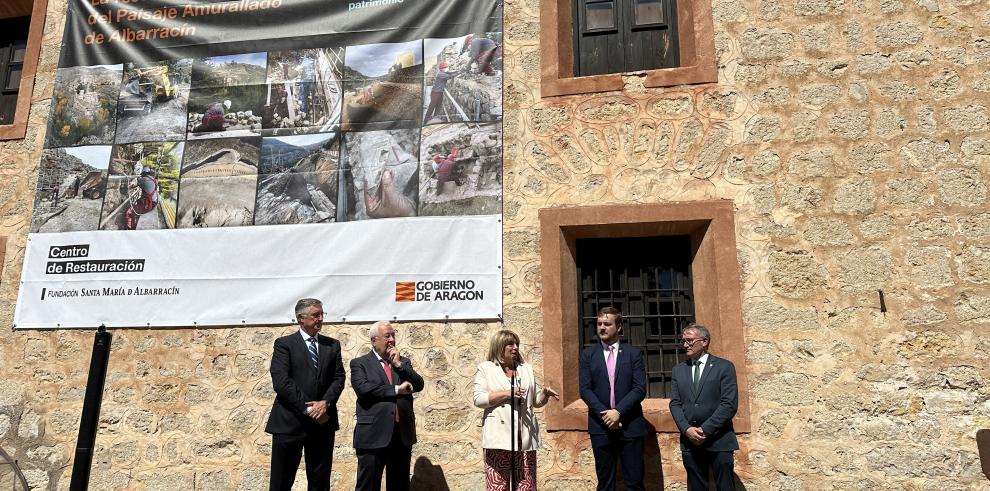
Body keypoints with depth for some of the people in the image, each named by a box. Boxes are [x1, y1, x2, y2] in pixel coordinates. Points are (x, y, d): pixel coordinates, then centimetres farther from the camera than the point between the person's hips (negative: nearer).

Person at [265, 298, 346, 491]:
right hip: (289, 422, -3)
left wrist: (325, 402, -13)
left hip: (322, 422, 4)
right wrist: (308, 409, -15)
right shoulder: (284, 344, 0)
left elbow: (339, 378, 5)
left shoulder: (333, 345, 12)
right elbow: (281, 382, -11)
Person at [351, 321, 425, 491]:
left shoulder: (404, 362, 15)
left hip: (402, 434, 4)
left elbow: (418, 385, 4)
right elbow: (363, 388, -15)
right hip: (373, 435, -4)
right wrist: (396, 389, -13)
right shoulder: (359, 363, 2)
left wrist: (398, 364, -5)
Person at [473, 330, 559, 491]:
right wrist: (506, 393, -13)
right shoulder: (485, 368, 6)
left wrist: (545, 393, -1)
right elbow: (478, 399, -5)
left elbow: (536, 401, 20)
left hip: (525, 437, 4)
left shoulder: (526, 369, 19)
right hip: (499, 437, -4)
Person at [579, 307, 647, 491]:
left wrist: (619, 411, -15)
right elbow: (585, 389, 0)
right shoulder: (588, 354, 7)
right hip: (600, 426, 1)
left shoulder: (633, 354, 5)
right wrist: (604, 414, -12)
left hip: (630, 426, -1)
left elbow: (640, 388, -4)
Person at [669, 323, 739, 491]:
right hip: (689, 440, 4)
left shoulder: (724, 367, 0)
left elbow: (730, 404, -8)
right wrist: (687, 429, -10)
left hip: (718, 439, -3)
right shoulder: (678, 369, 12)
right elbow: (675, 403, 7)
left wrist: (705, 430, -14)